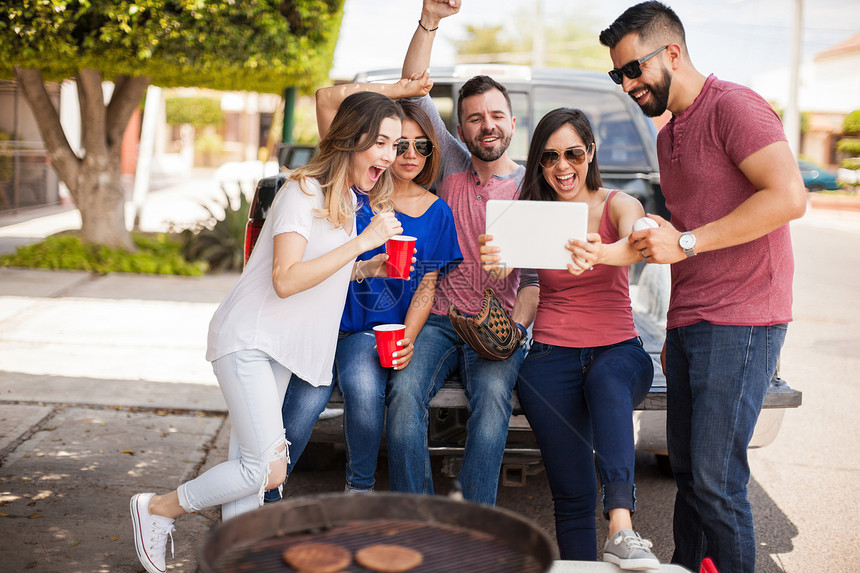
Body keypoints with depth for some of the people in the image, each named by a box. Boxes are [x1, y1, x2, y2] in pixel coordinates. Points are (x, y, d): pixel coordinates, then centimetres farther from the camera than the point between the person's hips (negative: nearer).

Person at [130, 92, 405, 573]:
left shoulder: (350, 200, 13)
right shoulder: (304, 191, -15)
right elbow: (286, 280, -25)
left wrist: (366, 270, 5)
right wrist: (363, 242, -25)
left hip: (287, 351, 9)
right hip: (249, 340, -9)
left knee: (250, 468, 7)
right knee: (268, 469, -13)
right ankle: (157, 509, 6)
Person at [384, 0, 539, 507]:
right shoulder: (452, 166, 11)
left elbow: (538, 275, -1)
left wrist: (515, 327, -19)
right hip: (438, 320, 1)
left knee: (493, 393, -32)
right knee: (406, 390, -28)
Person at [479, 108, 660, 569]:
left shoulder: (618, 205, 2)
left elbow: (634, 246, -21)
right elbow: (503, 265, -11)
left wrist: (600, 254, -46)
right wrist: (495, 259, -37)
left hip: (618, 350, -2)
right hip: (551, 358, 2)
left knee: (607, 381, -38)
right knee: (572, 492, -10)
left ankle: (621, 528, -49)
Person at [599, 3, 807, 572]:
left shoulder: (733, 106, -8)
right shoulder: (668, 134, 20)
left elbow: (789, 197, -21)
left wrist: (685, 242, -19)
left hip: (739, 322, -9)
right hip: (688, 322, 9)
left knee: (715, 479, -8)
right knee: (686, 470, 11)